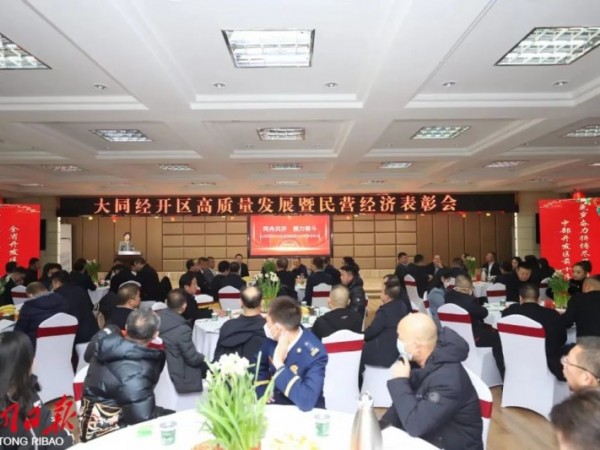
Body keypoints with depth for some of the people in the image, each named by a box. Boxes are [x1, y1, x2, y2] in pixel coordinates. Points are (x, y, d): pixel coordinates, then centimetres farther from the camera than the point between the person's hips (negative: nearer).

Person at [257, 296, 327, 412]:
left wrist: (279, 365, -32)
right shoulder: (273, 338, -8)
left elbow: (306, 402, -32)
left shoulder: (315, 354, -24)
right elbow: (261, 367, 10)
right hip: (273, 406, 4)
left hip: (305, 413, -4)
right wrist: (263, 396, -5)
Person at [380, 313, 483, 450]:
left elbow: (415, 426, -32)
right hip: (425, 439, 7)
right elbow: (406, 404, 7)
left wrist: (399, 382, -23)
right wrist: (381, 427, -8)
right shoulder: (419, 363, -4)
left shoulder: (448, 378, -29)